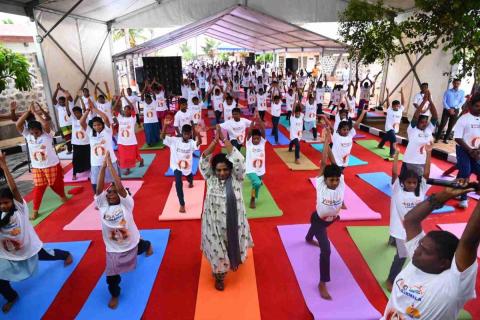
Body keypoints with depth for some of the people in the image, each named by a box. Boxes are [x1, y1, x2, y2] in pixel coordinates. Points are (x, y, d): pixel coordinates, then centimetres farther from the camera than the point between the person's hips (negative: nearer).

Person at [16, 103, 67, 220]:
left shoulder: (47, 134, -16)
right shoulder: (27, 135, -5)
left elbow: (45, 124, -36)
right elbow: (18, 125, -17)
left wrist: (34, 112, -25)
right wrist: (28, 111, -18)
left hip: (52, 165, -2)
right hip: (36, 168, 3)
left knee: (56, 184, 16)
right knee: (38, 188, 6)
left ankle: (62, 195, 46)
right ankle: (35, 210, 15)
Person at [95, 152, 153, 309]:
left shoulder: (126, 203, -22)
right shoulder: (103, 205, -16)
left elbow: (120, 187, -37)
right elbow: (99, 188, -30)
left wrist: (111, 165, -39)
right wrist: (103, 166, -37)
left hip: (131, 243, 0)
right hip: (113, 249, 0)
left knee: (141, 246, 33)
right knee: (111, 275, 5)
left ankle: (147, 245, 71)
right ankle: (114, 294, 36)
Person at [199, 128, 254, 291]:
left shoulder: (236, 178, -12)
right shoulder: (210, 179, -9)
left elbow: (238, 160, -26)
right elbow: (203, 161, -19)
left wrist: (225, 140, -27)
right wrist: (215, 140, -25)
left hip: (234, 222, 1)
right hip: (215, 223, 0)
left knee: (234, 246, 24)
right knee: (217, 250, 11)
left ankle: (234, 262, 58)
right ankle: (219, 276, 36)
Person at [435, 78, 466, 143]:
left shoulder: (462, 92, 5)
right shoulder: (448, 91, 2)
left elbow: (462, 102, -1)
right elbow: (444, 101, -3)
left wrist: (454, 108, -14)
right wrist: (449, 109, -14)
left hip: (455, 111, 2)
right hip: (447, 110, -2)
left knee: (451, 126, 6)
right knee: (442, 124, -8)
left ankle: (445, 139, 16)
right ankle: (437, 138, -2)